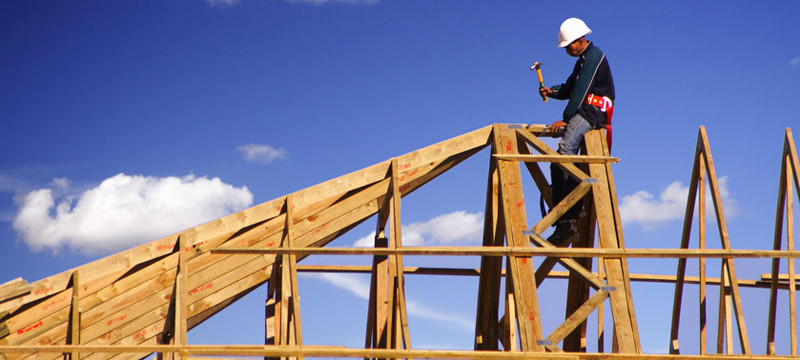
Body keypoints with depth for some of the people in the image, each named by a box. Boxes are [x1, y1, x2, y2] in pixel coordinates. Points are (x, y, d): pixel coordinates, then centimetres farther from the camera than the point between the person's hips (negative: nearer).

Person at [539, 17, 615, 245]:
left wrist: (565, 119, -17)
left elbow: (581, 90, -15)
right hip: (582, 114, 10)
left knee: (566, 147, -33)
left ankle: (577, 201, -36)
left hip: (593, 111, -10)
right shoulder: (584, 59, 23)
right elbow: (569, 89, 22)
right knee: (557, 164, 4)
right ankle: (564, 224, 4)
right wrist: (551, 91, 1)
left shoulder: (594, 57, -8)